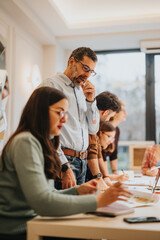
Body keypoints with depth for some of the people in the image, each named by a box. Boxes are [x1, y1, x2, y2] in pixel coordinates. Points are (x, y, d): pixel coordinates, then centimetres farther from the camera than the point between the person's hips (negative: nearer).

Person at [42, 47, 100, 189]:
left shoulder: (82, 91, 17)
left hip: (82, 162, 7)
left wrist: (91, 100, 3)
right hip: (63, 161, -7)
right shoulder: (53, 85, -6)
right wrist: (65, 167, -19)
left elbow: (93, 130, 16)